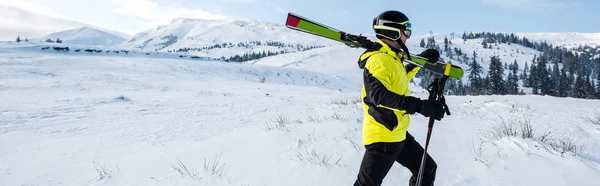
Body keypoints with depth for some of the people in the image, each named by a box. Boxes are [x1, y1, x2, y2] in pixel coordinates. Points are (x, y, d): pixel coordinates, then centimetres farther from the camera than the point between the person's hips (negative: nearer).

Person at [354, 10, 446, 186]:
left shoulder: (391, 58, 12)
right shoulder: (378, 59, -19)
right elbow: (379, 94, -34)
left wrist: (420, 61, 24)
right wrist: (421, 106, -37)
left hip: (398, 134, 10)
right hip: (382, 136, -10)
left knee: (427, 169, 19)